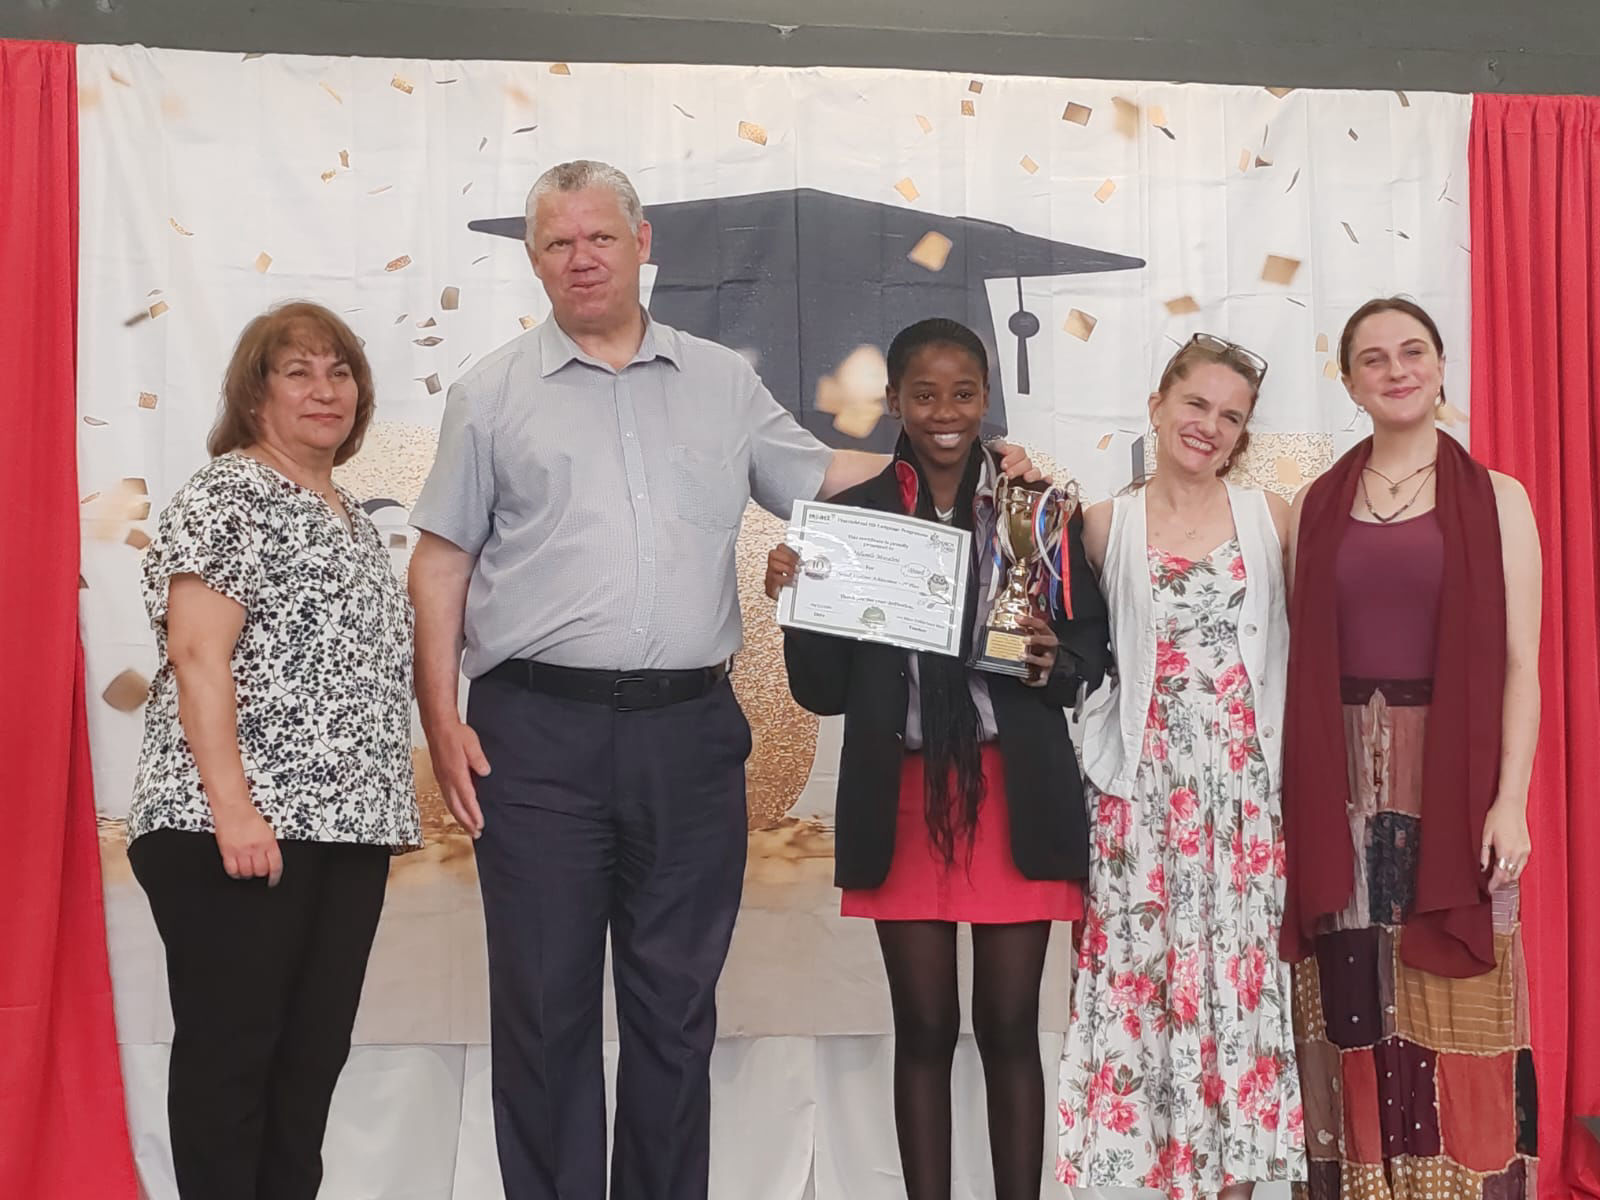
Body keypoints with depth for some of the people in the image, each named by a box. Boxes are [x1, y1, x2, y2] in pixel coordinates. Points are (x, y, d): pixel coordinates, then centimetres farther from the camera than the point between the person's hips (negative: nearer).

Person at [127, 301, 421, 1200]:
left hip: (347, 824, 8)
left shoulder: (353, 517, 20)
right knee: (230, 1048, 0)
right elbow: (196, 652, -15)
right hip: (239, 827, -8)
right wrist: (232, 807, -22)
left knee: (317, 1050, 10)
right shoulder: (228, 495, -5)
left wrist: (395, 803, 16)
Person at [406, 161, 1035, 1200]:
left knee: (677, 1006, 9)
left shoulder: (724, 383, 13)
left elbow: (823, 476, 18)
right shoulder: (494, 394, 7)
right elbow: (441, 564, 6)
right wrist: (442, 719, -3)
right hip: (539, 733, -1)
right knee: (545, 1006, 5)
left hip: (689, 732, 2)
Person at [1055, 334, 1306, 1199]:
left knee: (1243, 970, 4)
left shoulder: (1273, 518, 5)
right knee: (1149, 970, 2)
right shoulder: (1104, 525, 4)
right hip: (1145, 785, 0)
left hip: (1246, 783, 1)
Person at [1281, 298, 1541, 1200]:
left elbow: (1520, 662, -2)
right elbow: (1301, 659, 7)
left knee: (1455, 1007, 1)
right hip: (1344, 786, 2)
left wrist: (1511, 798, -10)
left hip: (1454, 778, -2)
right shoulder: (1318, 505, 9)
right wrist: (1296, 797, 0)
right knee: (1354, 1004, 6)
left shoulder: (1496, 498, 3)